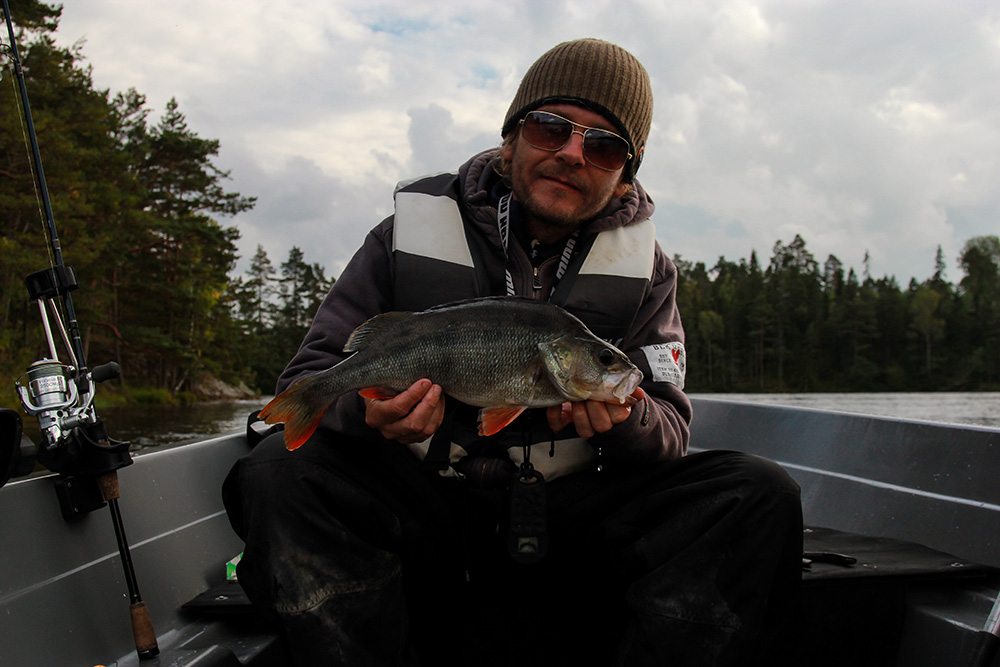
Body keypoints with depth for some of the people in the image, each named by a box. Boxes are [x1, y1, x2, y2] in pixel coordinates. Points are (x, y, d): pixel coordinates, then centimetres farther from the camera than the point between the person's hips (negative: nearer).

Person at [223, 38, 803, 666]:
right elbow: (310, 373, -1)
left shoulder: (646, 270, 4)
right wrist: (367, 409, -26)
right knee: (280, 468, -28)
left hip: (574, 520, 1)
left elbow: (671, 432, 0)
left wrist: (623, 417, -25)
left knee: (760, 494, -21)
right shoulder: (412, 232, -1)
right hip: (427, 511, 0)